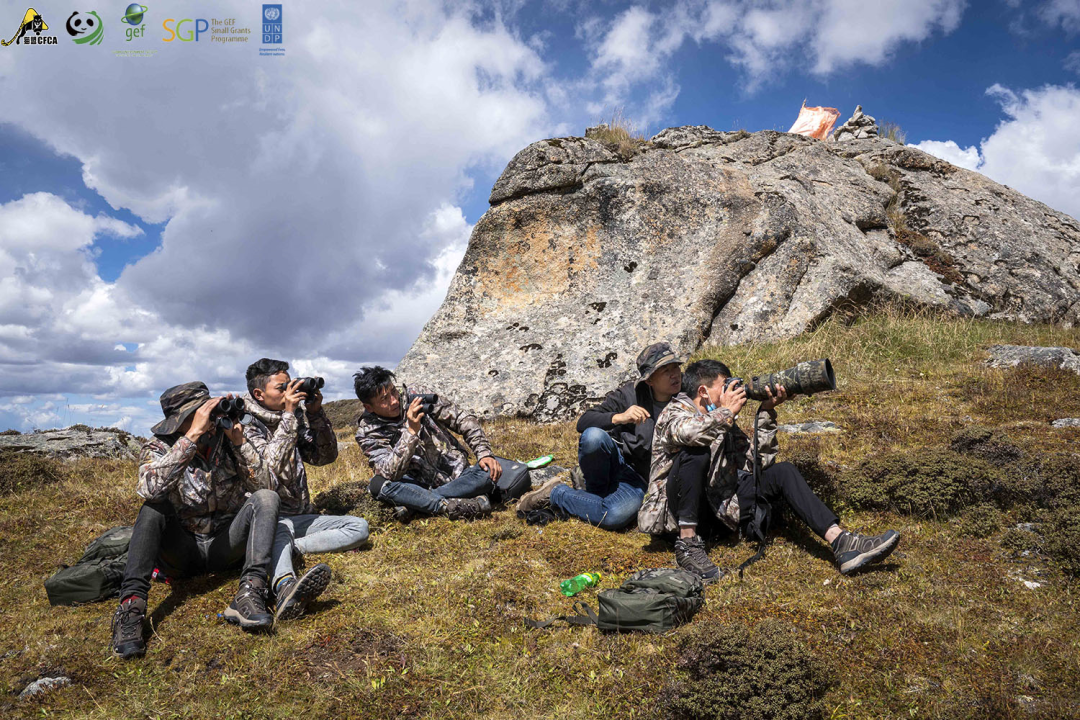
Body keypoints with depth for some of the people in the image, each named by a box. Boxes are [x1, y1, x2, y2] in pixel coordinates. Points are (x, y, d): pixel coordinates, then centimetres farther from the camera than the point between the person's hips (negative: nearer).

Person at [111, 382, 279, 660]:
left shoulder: (227, 440, -4)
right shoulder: (159, 448, -8)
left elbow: (265, 486, -13)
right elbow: (150, 488, -32)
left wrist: (240, 441, -23)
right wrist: (193, 435, -35)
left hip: (226, 545, 1)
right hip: (182, 549, -1)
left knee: (266, 498, -23)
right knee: (155, 506, -27)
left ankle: (249, 594, -37)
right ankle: (131, 604, -32)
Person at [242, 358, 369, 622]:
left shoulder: (295, 424, 16)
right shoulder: (248, 430, -4)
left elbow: (326, 456, 10)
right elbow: (272, 466, -21)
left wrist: (316, 414, -1)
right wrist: (289, 415, -23)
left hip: (302, 516, 7)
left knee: (359, 527, -14)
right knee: (277, 530, -42)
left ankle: (292, 547, -29)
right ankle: (285, 586, -71)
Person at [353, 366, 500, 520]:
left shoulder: (416, 396, -3)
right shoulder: (367, 433, -7)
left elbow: (463, 420, 2)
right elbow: (390, 474, -22)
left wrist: (484, 453, -11)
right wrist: (411, 431, -30)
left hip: (460, 477, 2)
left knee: (490, 470, -27)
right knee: (378, 484, -29)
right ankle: (453, 507, -33)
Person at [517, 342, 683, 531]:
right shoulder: (629, 393, -5)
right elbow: (583, 423, -12)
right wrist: (619, 417, -28)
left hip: (637, 480, 1)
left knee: (615, 517, -34)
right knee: (593, 435, -36)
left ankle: (557, 494, -8)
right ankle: (595, 490, -7)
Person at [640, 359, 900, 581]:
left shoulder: (724, 423, 18)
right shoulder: (674, 412, -4)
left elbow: (759, 461, 8)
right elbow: (688, 432, -31)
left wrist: (766, 413, 0)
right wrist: (726, 411, -15)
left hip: (722, 507, 7)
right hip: (684, 508, -6)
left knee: (784, 471, -6)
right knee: (696, 453, -32)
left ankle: (841, 542, -19)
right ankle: (688, 543, -28)